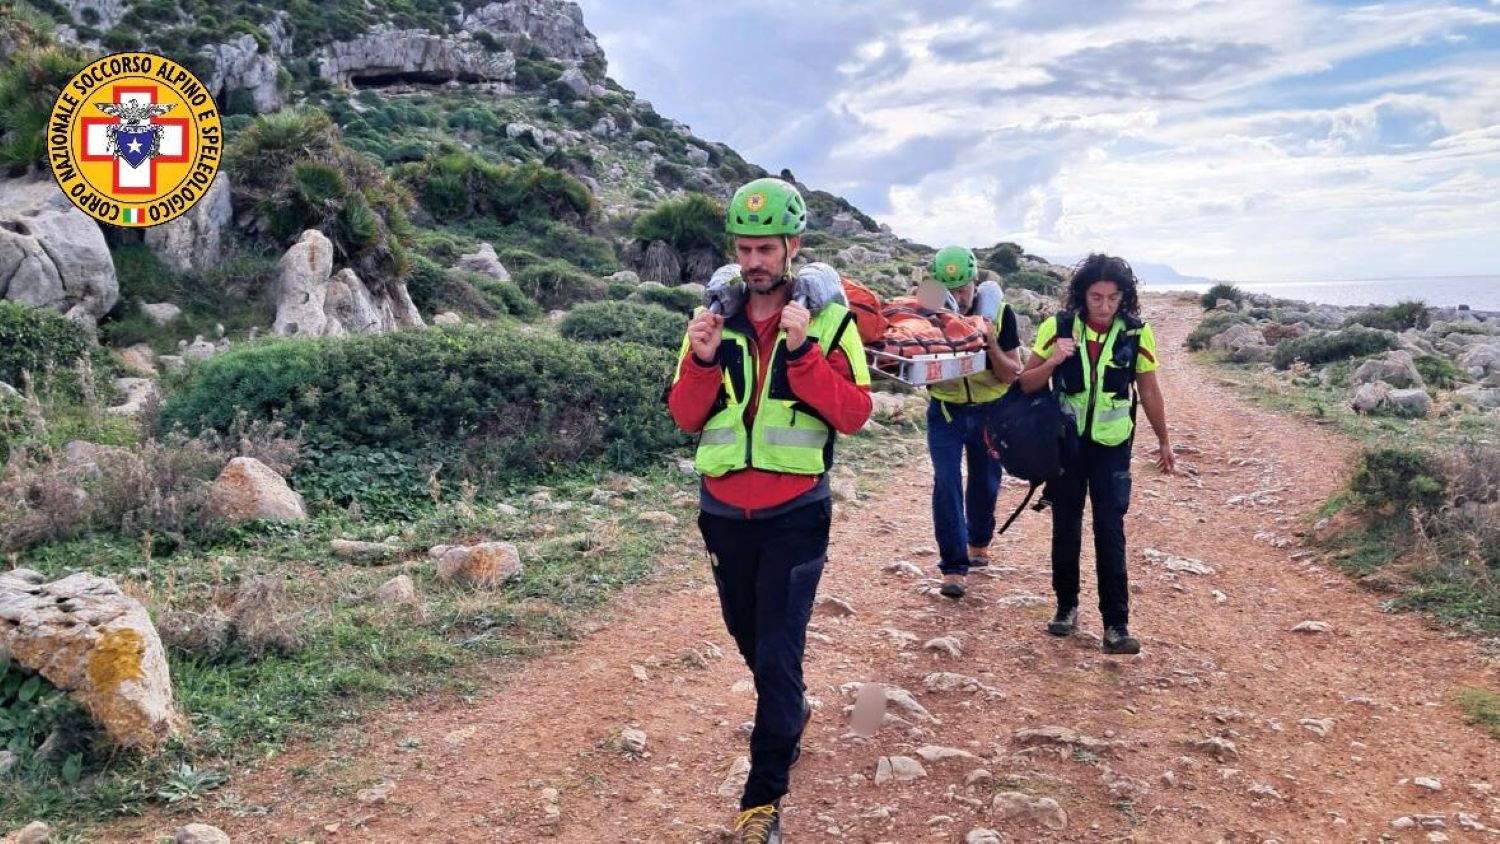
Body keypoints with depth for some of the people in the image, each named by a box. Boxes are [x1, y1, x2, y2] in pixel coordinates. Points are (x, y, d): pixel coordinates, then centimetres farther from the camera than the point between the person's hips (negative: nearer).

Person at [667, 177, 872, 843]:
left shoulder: (828, 319, -7)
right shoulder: (715, 316, 2)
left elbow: (854, 414, -15)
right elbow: (685, 418, 0)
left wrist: (803, 352, -26)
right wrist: (703, 362, -18)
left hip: (794, 515, -4)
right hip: (723, 512, 4)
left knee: (778, 655, -4)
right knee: (751, 642, 21)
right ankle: (790, 713, 51)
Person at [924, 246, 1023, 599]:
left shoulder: (998, 313, -12)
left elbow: (1012, 375, -11)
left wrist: (991, 344, -28)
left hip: (989, 411, 1)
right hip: (945, 411, -1)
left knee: (985, 482, 14)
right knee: (946, 483, -11)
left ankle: (979, 541, 41)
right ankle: (953, 567, -7)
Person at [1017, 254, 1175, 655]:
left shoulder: (1136, 333, -7)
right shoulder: (1057, 327, -8)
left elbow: (1149, 390, 5)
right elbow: (1027, 384, -4)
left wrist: (1164, 441, 12)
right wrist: (1053, 361, -23)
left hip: (1111, 444, -1)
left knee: (1110, 531, -6)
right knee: (1065, 527, 10)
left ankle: (1116, 623, -2)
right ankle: (1067, 606, 26)